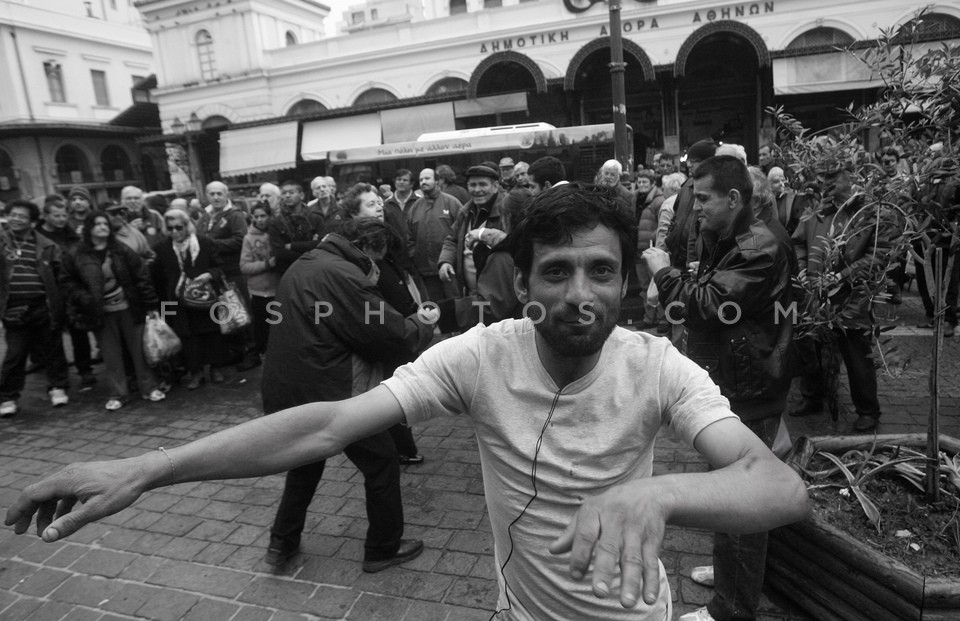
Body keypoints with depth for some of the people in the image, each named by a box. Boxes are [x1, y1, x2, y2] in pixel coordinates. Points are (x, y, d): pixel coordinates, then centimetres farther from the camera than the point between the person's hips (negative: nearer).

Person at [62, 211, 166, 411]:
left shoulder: (122, 250, -1)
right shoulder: (76, 256, 0)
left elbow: (141, 276, -2)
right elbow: (69, 283, 8)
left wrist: (151, 303, -7)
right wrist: (84, 298, -9)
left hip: (128, 308, 0)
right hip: (101, 313, 1)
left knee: (139, 348, 5)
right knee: (111, 354, 7)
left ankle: (149, 388, 16)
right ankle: (118, 394, 17)